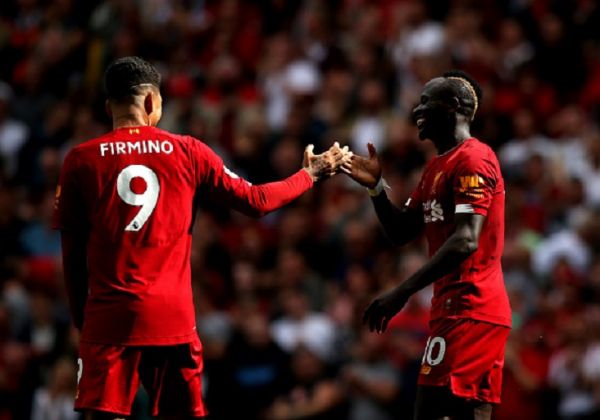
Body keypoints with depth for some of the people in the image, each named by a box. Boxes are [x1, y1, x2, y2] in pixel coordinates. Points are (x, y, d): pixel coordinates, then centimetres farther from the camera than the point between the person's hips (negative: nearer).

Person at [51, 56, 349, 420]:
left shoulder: (81, 160, 1)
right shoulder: (187, 152, 4)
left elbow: (72, 256, 5)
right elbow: (255, 201, 11)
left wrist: (80, 318, 16)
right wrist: (310, 175, 27)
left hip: (108, 319, -2)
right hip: (173, 318, 2)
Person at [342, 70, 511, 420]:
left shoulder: (472, 160, -11)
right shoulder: (437, 167, 21)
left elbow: (466, 242, -22)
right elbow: (402, 233, 23)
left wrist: (403, 292, -25)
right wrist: (376, 187, 5)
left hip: (469, 309, -10)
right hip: (454, 308, 10)